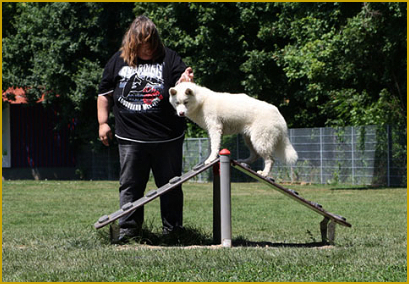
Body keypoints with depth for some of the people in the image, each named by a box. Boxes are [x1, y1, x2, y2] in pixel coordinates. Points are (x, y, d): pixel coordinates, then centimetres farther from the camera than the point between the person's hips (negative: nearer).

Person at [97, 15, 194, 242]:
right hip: (130, 137, 1)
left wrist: (184, 81, -29)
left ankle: (173, 231, 16)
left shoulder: (168, 58, 3)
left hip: (167, 137, -1)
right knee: (130, 186, 3)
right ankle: (128, 231, 10)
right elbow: (104, 94, 16)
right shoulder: (118, 61, 8)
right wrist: (103, 122, 8)